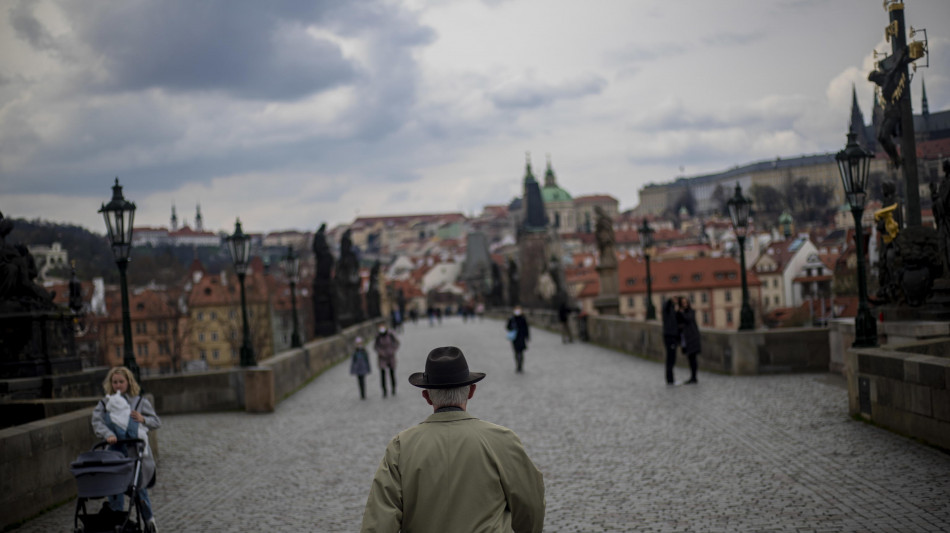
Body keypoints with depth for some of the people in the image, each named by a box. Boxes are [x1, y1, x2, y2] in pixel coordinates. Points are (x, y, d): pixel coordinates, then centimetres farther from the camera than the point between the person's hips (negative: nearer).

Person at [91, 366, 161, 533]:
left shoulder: (140, 401, 8)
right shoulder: (105, 403, 8)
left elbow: (157, 422, 9)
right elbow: (97, 422, -9)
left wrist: (143, 419, -11)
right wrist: (107, 434, -27)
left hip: (136, 451, -1)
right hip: (115, 451, 1)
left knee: (139, 485, 5)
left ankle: (148, 519, 17)